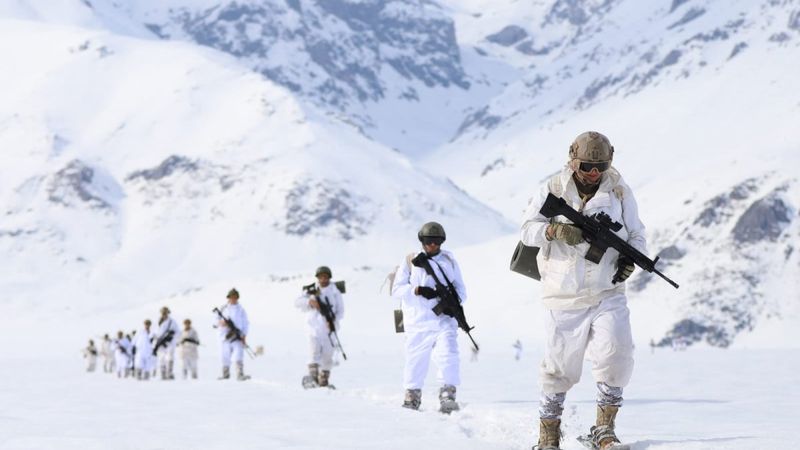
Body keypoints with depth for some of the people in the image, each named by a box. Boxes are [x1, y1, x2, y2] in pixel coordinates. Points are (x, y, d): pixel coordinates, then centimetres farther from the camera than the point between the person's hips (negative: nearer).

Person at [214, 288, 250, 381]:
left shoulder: (241, 310, 8)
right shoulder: (223, 309, 13)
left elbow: (246, 324, 8)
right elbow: (217, 320, 14)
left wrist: (244, 336, -4)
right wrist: (221, 323, -10)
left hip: (238, 337, -2)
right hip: (226, 336, 2)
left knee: (239, 356, -17)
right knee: (225, 357, 5)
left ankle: (240, 375, -23)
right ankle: (225, 374, 19)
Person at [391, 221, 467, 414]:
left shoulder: (449, 260, 14)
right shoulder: (409, 262, 8)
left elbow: (460, 289, 15)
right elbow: (397, 289, 2)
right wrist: (417, 290, -15)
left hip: (444, 320, 0)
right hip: (418, 322, 0)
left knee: (448, 356, -18)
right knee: (416, 361, 6)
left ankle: (448, 396, -19)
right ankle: (412, 398, 23)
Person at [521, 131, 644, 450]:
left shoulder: (619, 191, 4)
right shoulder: (554, 189, 0)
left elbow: (637, 234, 10)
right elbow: (528, 230, -4)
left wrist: (631, 258, -11)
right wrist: (555, 230, -23)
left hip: (608, 294, 1)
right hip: (563, 297, -1)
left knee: (616, 354, -18)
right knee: (559, 367, 3)